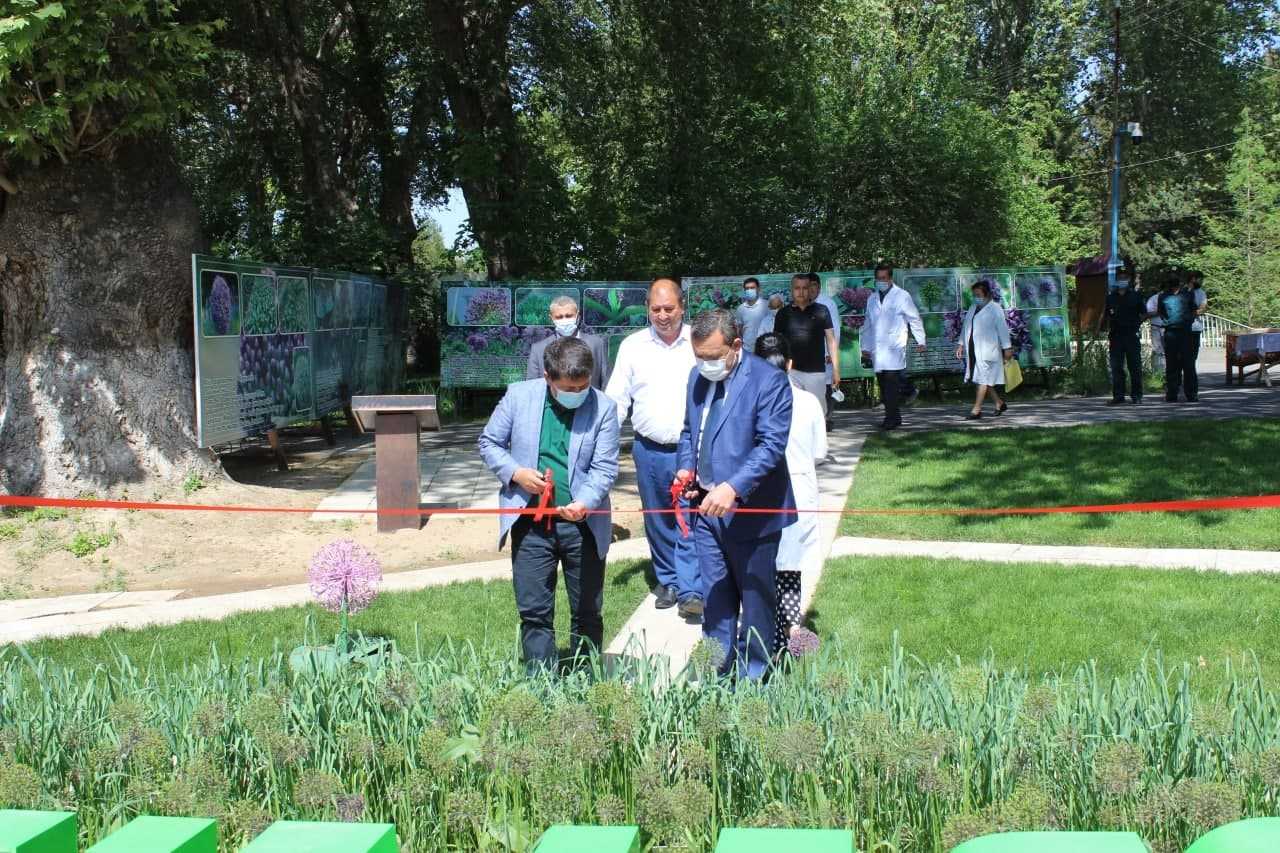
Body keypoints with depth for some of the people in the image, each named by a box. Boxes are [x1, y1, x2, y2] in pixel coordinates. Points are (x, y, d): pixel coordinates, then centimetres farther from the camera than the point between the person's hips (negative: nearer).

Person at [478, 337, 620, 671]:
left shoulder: (603, 408, -6)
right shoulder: (519, 396, -3)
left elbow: (605, 467, -8)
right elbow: (489, 442, 7)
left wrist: (585, 502, -26)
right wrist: (515, 472, -12)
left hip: (584, 523, 0)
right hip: (531, 523, 0)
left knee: (587, 612, 11)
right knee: (534, 611, 4)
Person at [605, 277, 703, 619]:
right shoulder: (632, 346, 4)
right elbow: (617, 398, 6)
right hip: (649, 450, 3)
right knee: (658, 521, 12)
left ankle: (690, 592, -5)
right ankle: (668, 582, 25)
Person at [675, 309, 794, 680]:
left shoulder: (768, 381, -14)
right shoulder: (697, 377, 8)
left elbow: (771, 444, -22)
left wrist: (733, 488, -32)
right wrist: (686, 468, 1)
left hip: (750, 510, -6)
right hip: (707, 507, 6)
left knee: (755, 598, 9)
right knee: (715, 597, 14)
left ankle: (751, 678, 22)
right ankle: (716, 673, 25)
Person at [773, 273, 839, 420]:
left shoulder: (821, 311, 3)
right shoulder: (784, 313, 6)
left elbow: (831, 340, 5)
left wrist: (835, 368, -1)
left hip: (816, 371, -1)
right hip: (791, 371, 1)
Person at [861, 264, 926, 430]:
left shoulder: (902, 296, 3)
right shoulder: (872, 299, 18)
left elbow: (914, 319, 6)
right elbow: (867, 325, 22)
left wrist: (920, 341, 4)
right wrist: (865, 348, 18)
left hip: (894, 350, -5)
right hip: (877, 351, 5)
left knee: (891, 382, -14)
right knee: (883, 385, 3)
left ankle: (892, 418, -14)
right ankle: (892, 417, 9)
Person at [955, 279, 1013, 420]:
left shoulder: (995, 309, -6)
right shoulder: (973, 308, 16)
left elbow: (1002, 329, -9)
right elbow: (965, 327, 20)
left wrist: (1007, 348, -11)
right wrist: (961, 344, 13)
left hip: (987, 350, -7)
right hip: (973, 350, 7)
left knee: (983, 378, -9)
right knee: (985, 379, 10)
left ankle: (977, 410, -9)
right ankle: (1000, 403, 23)